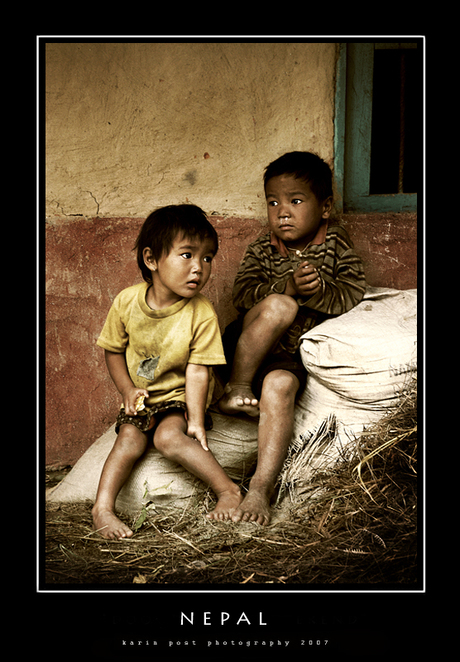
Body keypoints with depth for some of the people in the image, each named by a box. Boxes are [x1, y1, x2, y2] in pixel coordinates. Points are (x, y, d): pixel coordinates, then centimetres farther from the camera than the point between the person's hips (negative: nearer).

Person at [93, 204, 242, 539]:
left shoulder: (202, 314, -17)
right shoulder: (127, 301, -10)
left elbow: (198, 371, -16)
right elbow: (114, 350, 4)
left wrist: (196, 420, -22)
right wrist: (128, 389, -8)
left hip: (179, 396, -3)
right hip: (141, 397, 3)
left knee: (168, 436, -27)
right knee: (129, 439, -20)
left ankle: (228, 490, -21)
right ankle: (103, 506, -17)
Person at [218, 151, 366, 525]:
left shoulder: (337, 248, 6)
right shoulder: (261, 251, 7)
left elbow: (353, 297, -3)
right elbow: (242, 294, -8)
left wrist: (319, 291, -21)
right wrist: (290, 287, -24)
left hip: (291, 356, 0)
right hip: (244, 346, 1)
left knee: (280, 385, -35)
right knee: (279, 306, -30)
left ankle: (261, 490, -33)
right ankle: (235, 389, -20)